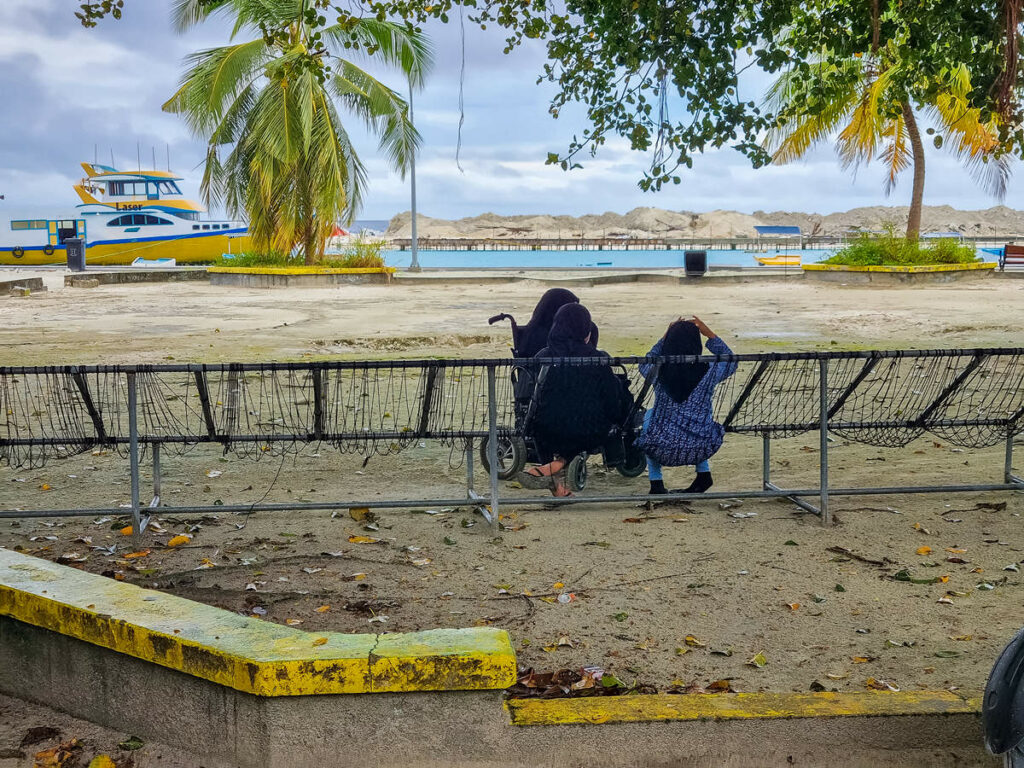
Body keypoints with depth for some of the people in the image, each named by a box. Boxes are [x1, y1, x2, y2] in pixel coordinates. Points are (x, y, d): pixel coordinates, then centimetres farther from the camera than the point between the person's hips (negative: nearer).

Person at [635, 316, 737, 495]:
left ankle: (656, 482, 29)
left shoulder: (658, 371, -9)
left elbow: (645, 363, 18)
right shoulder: (708, 372, -11)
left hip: (663, 451, -1)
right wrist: (710, 335, 15)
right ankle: (704, 474, 30)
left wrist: (665, 337, 18)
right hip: (701, 450, 1)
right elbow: (730, 361, 14)